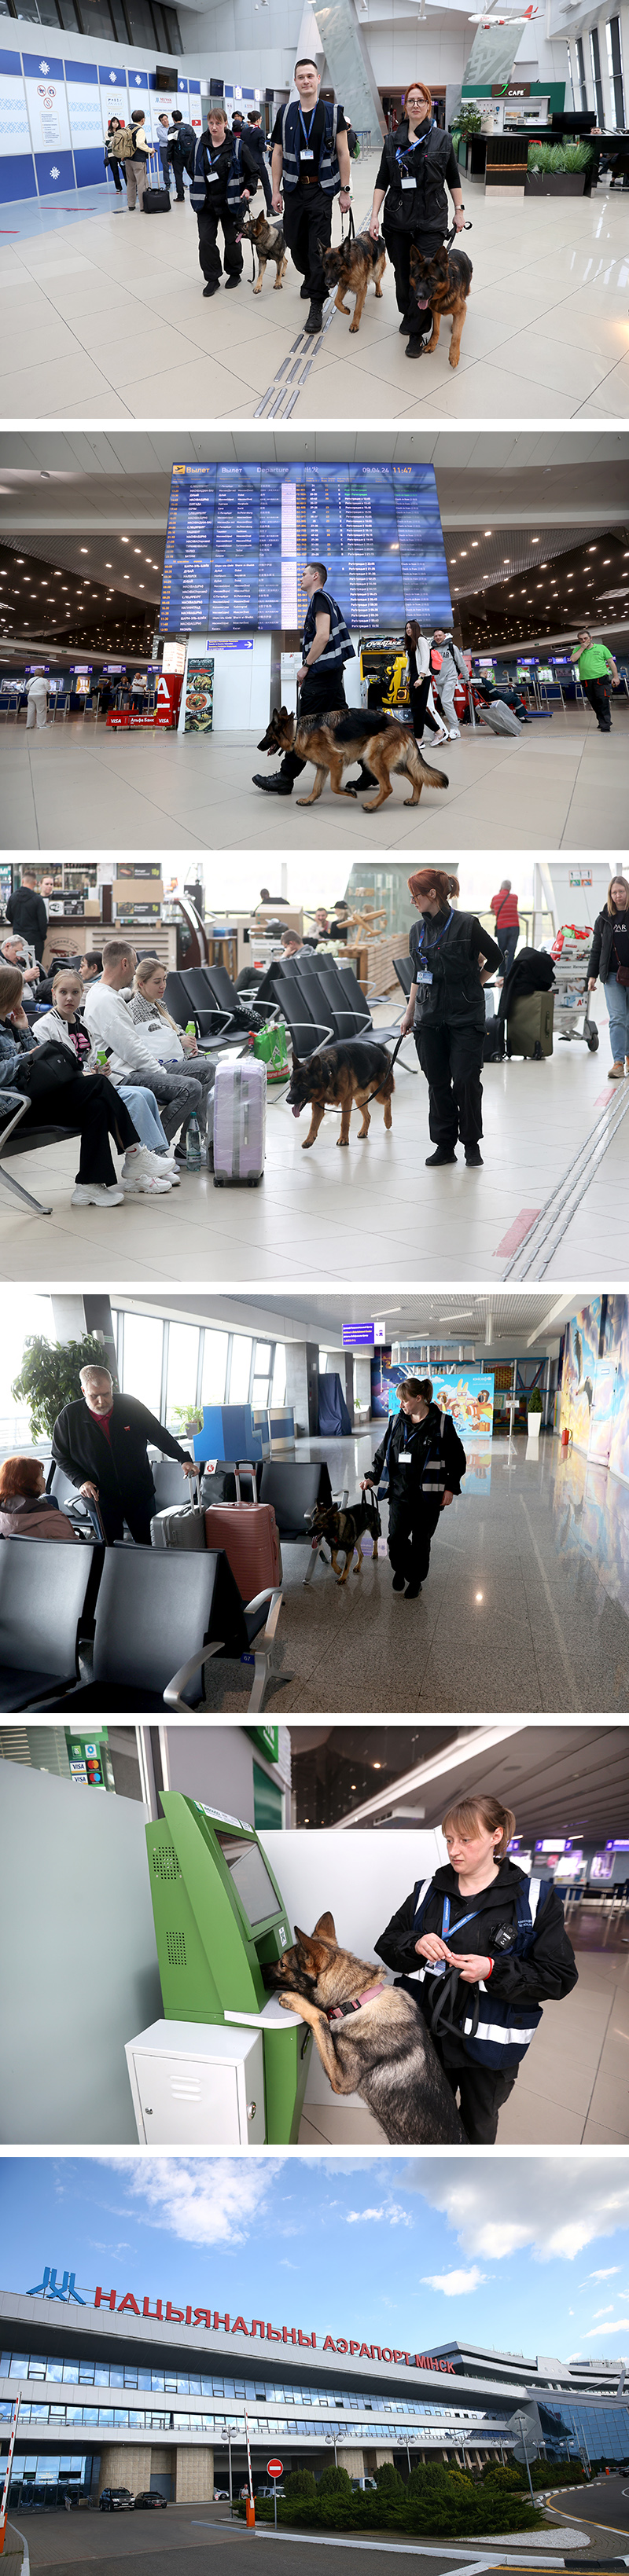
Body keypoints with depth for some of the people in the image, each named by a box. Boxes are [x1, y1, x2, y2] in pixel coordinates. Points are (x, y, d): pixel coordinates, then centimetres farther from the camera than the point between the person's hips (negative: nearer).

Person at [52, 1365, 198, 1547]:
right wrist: (80, 1481, -12)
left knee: (149, 1548, 9)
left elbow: (159, 1435, 3)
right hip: (100, 1498, -1)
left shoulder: (131, 1406, -8)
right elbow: (61, 1456, 1)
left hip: (140, 1495, 1)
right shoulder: (69, 1417, -9)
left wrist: (183, 1459, -3)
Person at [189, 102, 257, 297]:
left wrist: (249, 189, -15)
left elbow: (253, 172, 2)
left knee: (232, 240, 9)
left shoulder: (237, 147, -7)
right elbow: (193, 170, 15)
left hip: (231, 203, -2)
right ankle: (212, 279, 6)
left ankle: (235, 273, 29)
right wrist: (197, 197, 11)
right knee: (206, 241, -4)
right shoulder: (200, 145, 2)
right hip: (206, 203, 2)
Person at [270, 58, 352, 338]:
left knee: (318, 248, -8)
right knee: (295, 242, 10)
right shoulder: (285, 113, 4)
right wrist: (276, 191, 3)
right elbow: (277, 153, 7)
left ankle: (316, 306, -6)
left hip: (322, 190, -3)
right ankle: (310, 278, 40)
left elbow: (342, 153, 0)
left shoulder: (333, 113, -2)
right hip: (293, 189, 3)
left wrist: (345, 191, -3)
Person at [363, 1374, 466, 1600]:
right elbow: (383, 1452, 17)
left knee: (421, 1541, 6)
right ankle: (400, 1569, 27)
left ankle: (416, 1580, 24)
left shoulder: (441, 1423, -6)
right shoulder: (397, 1421, 6)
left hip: (428, 1496, -3)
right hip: (400, 1494, 3)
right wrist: (373, 1477, 8)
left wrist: (451, 1488, -5)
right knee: (396, 1538, -2)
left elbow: (457, 1458, -1)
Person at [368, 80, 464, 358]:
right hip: (397, 218, 2)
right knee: (402, 271, 7)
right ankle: (407, 313, 32)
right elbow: (382, 181, 7)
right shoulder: (392, 141, 6)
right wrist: (375, 214, 0)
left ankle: (417, 331, -4)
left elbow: (453, 178, 10)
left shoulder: (442, 140, 3)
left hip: (431, 220, -2)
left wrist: (459, 210, 7)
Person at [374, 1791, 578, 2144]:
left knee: (478, 2128, 18)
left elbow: (560, 1977, -13)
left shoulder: (536, 1899, -11)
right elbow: (387, 1945, 5)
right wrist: (415, 1945, -18)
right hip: (427, 2035, 3)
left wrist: (494, 1970, -26)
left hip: (489, 2046, -3)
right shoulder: (428, 1892, 2)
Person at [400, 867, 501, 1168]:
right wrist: (409, 1013, 16)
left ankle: (472, 1144, 9)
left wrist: (473, 987, 5)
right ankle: (444, 1146, 11)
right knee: (437, 1082, 4)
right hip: (430, 1017, 5)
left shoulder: (466, 925, -10)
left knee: (466, 1080, -6)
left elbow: (495, 957, 2)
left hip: (465, 1016, -5)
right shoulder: (417, 930, 6)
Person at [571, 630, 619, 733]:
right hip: (586, 681, 3)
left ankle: (605, 725, -13)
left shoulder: (601, 648, 5)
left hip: (601, 679, -3)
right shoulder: (578, 649, 11)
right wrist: (582, 648, -7)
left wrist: (615, 677, 0)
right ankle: (602, 721, 21)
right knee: (594, 703, 7)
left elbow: (611, 662, 6)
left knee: (603, 701, -13)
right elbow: (573, 659, -8)